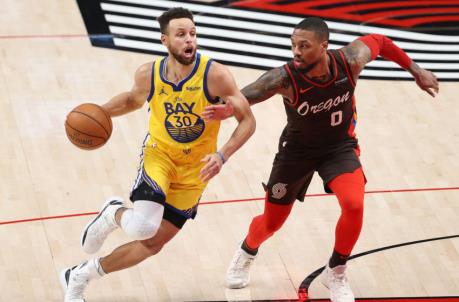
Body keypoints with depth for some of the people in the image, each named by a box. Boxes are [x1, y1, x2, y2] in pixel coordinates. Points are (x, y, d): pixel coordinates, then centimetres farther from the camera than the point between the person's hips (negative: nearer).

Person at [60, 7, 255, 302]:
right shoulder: (148, 75, -12)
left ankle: (79, 277, 32)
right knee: (143, 228, -29)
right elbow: (133, 99, 12)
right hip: (159, 154, -1)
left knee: (152, 244, 9)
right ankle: (114, 213, 11)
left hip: (194, 170, 1)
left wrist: (222, 155, -31)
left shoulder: (215, 75, -21)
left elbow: (248, 120, -16)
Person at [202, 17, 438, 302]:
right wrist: (228, 109, -62)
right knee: (272, 222, 12)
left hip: (340, 145, 1)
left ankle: (335, 273, 3)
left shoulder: (350, 61, -26)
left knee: (354, 205, -24)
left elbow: (379, 42, -6)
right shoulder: (284, 78, -32)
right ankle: (246, 253, 51)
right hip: (297, 149, -1)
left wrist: (416, 70, 3)